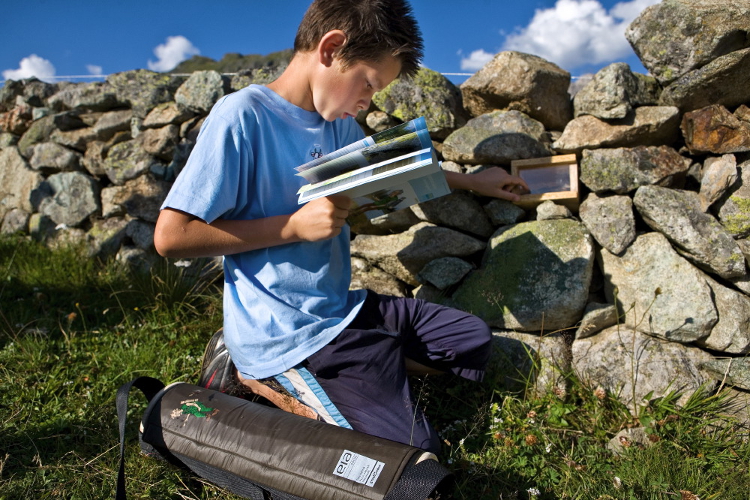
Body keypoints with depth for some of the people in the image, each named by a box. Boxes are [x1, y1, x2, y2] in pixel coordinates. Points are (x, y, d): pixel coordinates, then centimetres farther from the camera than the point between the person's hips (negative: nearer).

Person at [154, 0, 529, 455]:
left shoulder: (339, 123, 7)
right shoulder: (242, 117, -17)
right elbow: (170, 236, -19)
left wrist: (472, 182, 24)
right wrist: (296, 225, -20)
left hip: (340, 309, 9)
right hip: (285, 332, -8)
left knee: (473, 341, 15)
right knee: (414, 450, -13)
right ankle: (258, 375, 1)